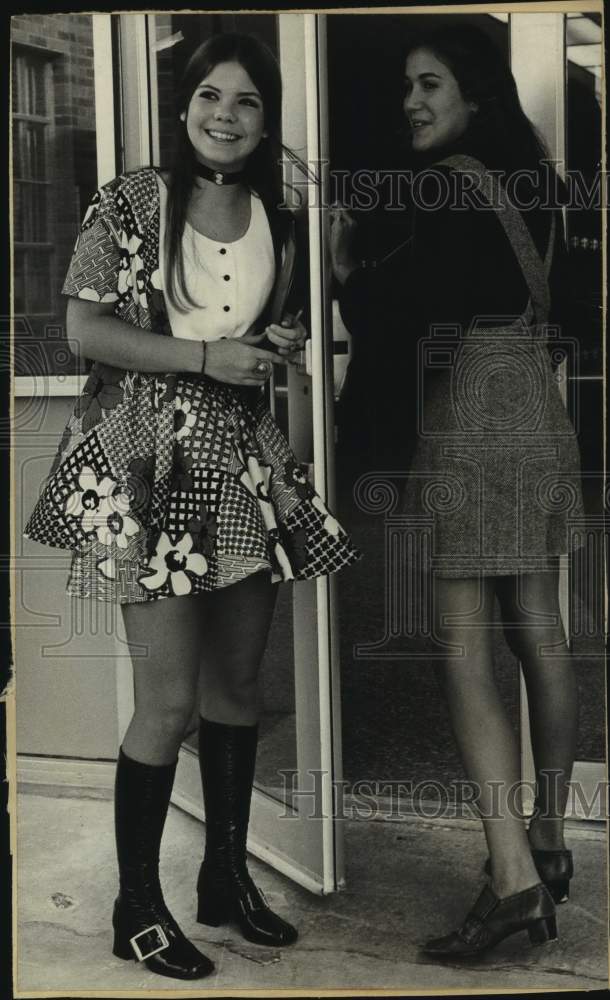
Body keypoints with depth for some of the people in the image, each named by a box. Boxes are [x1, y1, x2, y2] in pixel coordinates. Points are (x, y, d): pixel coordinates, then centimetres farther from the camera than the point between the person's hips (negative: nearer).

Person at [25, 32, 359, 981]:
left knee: (239, 681, 11)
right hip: (145, 459, -6)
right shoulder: (128, 204, -4)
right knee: (170, 698, -6)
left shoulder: (275, 222, 11)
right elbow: (85, 329, -9)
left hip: (241, 459, 6)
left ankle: (226, 877, 29)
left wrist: (282, 343, 0)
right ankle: (136, 907, 12)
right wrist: (206, 355, -15)